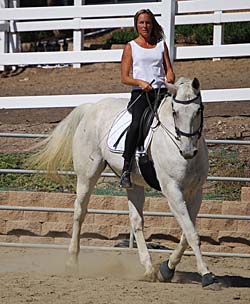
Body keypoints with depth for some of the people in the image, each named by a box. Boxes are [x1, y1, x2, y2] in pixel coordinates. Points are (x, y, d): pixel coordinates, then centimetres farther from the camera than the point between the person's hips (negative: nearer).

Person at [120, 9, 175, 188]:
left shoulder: (161, 45, 20)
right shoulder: (131, 47, 12)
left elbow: (169, 70, 17)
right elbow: (124, 78, 6)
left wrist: (170, 81, -7)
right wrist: (140, 82, -14)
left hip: (161, 91, 3)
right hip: (140, 93, -3)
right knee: (137, 124, -30)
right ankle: (126, 170, -31)